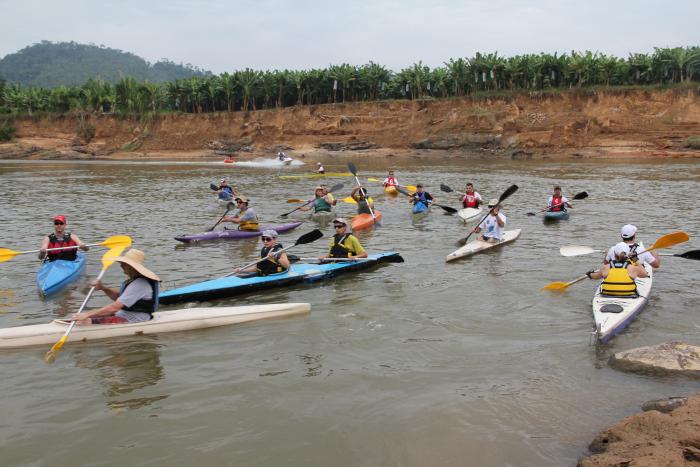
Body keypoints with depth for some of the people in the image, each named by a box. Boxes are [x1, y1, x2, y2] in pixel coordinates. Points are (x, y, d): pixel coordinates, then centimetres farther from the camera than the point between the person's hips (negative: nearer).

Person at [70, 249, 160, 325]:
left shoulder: (140, 284, -22)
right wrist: (103, 288, 0)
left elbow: (115, 307, -26)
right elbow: (118, 297, 20)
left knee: (84, 321, -21)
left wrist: (87, 315, -25)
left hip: (131, 322, -10)